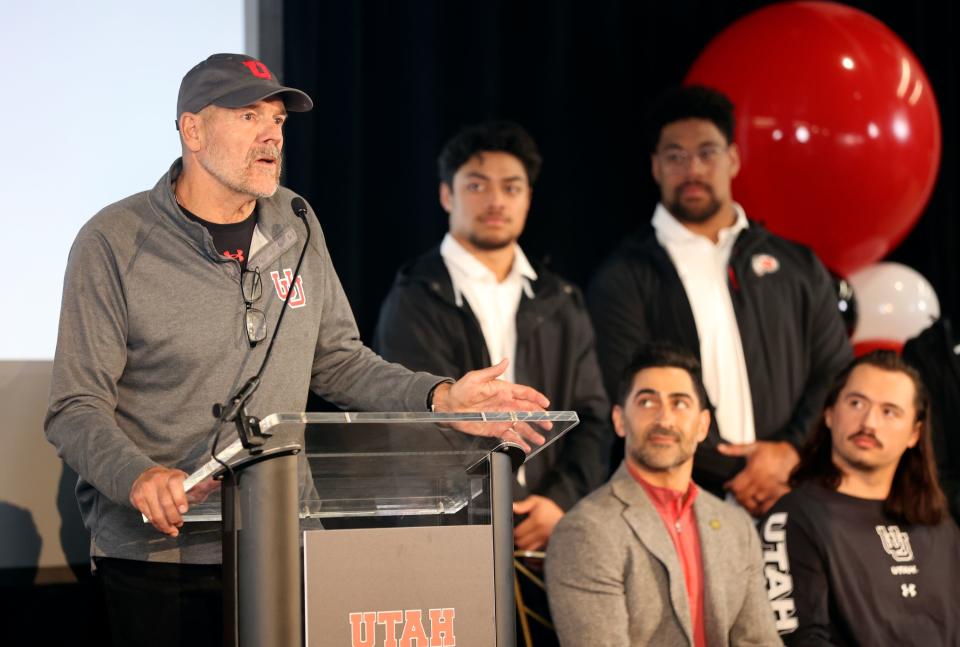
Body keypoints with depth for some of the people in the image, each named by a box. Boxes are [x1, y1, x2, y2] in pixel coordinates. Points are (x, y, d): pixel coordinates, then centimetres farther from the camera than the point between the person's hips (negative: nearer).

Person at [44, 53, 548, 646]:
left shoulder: (295, 225, 8)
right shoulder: (114, 242, -7)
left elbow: (336, 359, 15)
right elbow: (76, 408, -10)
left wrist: (439, 398, 1)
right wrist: (138, 476, -29)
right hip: (155, 550, -4)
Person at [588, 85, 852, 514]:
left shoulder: (798, 267, 15)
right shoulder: (623, 279, 4)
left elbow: (836, 375, 12)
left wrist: (790, 449, -6)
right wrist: (731, 472, -9)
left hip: (786, 493, 3)